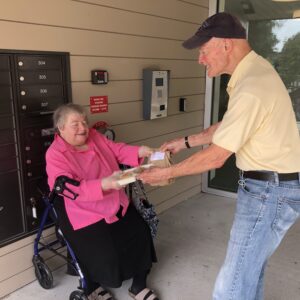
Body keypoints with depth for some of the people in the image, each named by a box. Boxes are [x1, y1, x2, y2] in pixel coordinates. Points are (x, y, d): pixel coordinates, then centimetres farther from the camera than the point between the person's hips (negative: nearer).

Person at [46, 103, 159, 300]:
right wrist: (103, 184, -37)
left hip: (116, 204, 7)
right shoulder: (55, 154, -14)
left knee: (141, 234, -4)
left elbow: (117, 150, 7)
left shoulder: (94, 136, 6)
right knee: (104, 255, -18)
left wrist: (139, 151, -13)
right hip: (84, 214, -6)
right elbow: (70, 189, -25)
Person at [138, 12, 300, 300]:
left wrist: (166, 173, -9)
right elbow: (226, 126, 17)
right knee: (249, 266, 24)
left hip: (270, 191, -10)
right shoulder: (253, 70, 8)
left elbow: (215, 157, -21)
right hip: (268, 185, 10)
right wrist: (185, 141, 15)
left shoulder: (251, 87, -26)